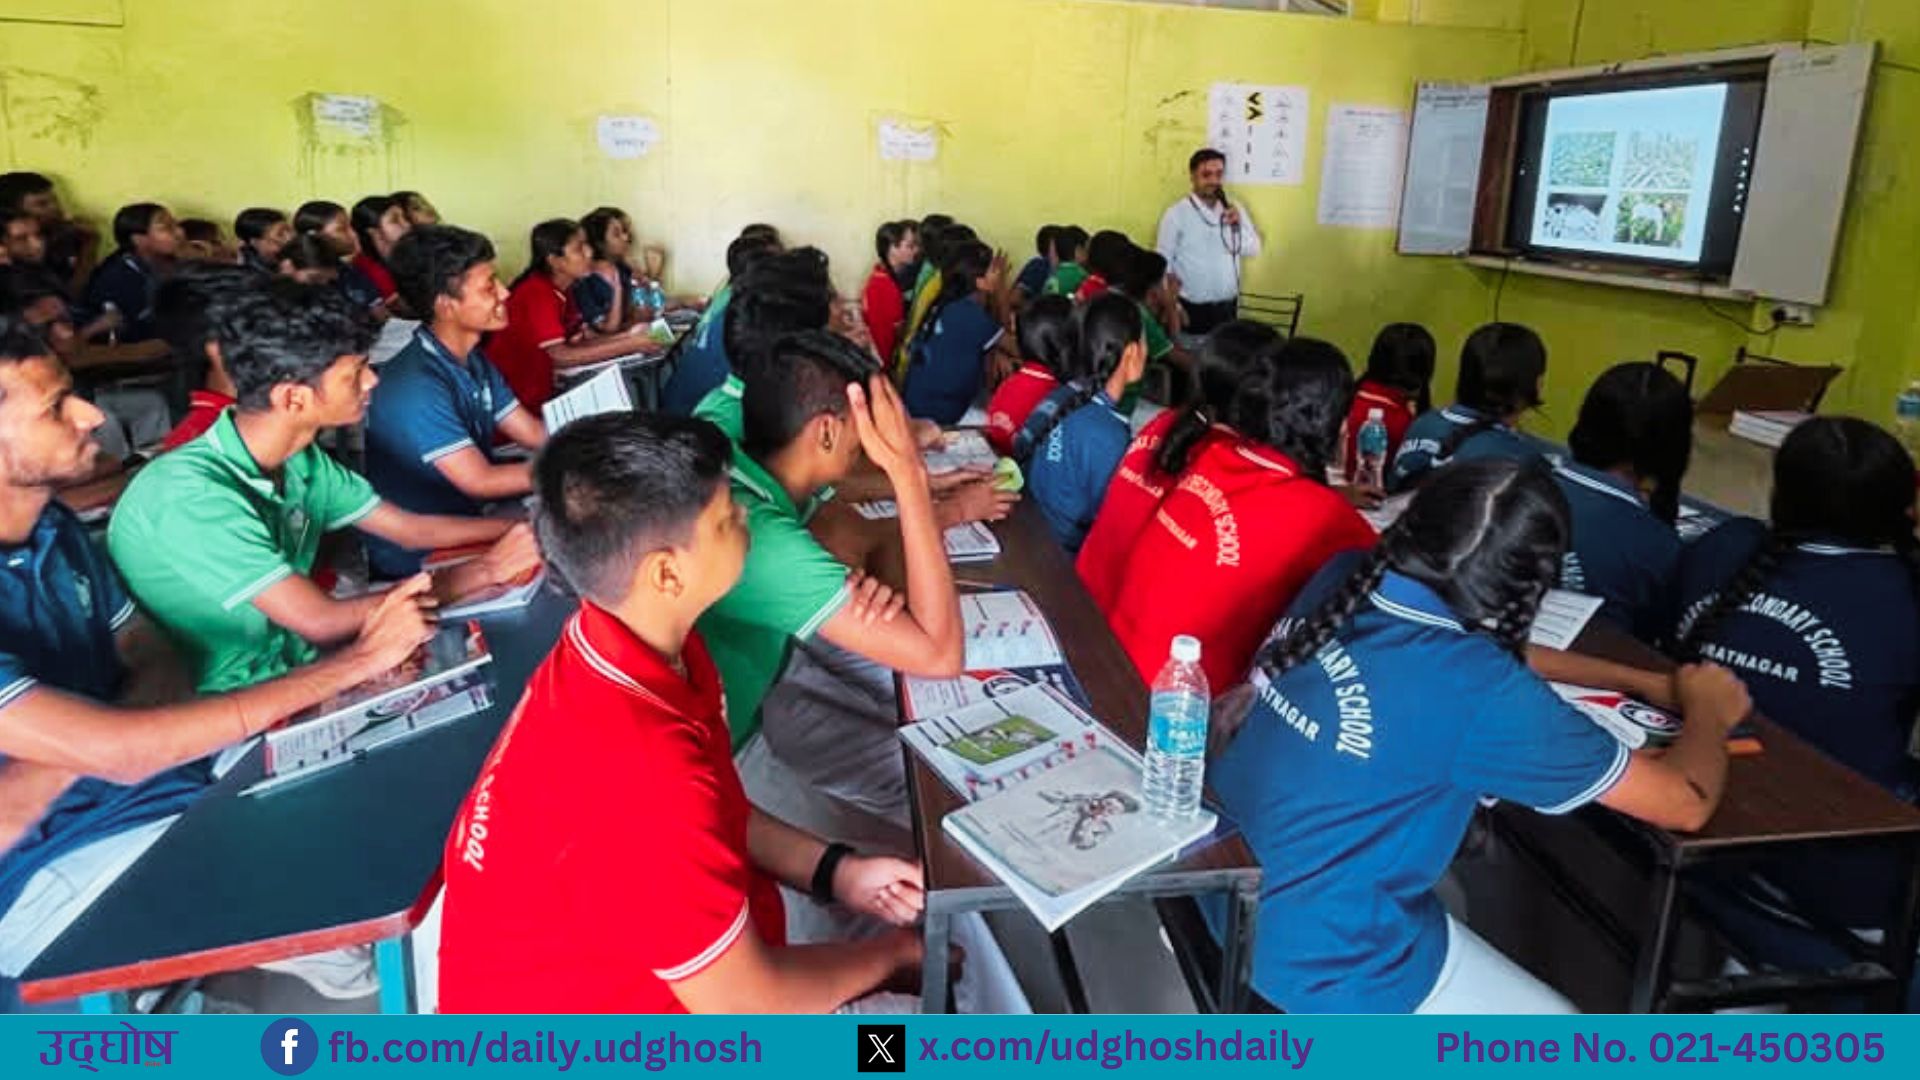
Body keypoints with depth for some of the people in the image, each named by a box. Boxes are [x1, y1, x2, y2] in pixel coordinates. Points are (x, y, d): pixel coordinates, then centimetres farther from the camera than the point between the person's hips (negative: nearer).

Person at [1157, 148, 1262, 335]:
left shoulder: (1234, 209, 5)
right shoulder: (1176, 214, -9)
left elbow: (1254, 251, 5)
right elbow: (1163, 263, -8)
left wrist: (1238, 226, -13)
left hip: (1228, 306, 5)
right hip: (1192, 309, -4)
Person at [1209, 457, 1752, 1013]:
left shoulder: (1343, 577, -8)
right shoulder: (1478, 690, -27)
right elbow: (1685, 804, -12)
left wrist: (1643, 681, 16)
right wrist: (1707, 710, 9)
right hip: (1321, 957, -7)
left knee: (1448, 902, 33)